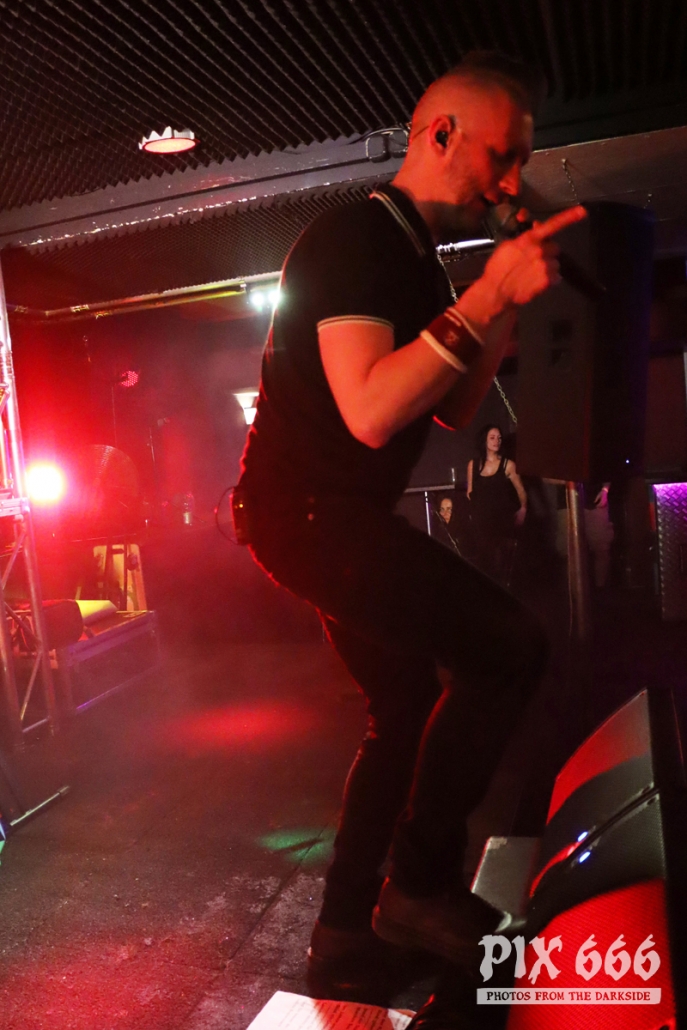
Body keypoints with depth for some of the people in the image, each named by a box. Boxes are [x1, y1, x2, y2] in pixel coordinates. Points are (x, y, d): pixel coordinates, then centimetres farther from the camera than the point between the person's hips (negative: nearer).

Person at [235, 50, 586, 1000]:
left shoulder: (416, 261, 15)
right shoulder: (353, 239, -13)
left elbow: (450, 412, 15)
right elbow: (371, 411, -27)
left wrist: (504, 307, 4)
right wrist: (487, 294, -23)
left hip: (342, 518, 10)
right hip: (306, 513, -10)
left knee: (409, 708, 15)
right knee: (510, 647, -16)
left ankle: (346, 930, 29)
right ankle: (421, 884, 1)